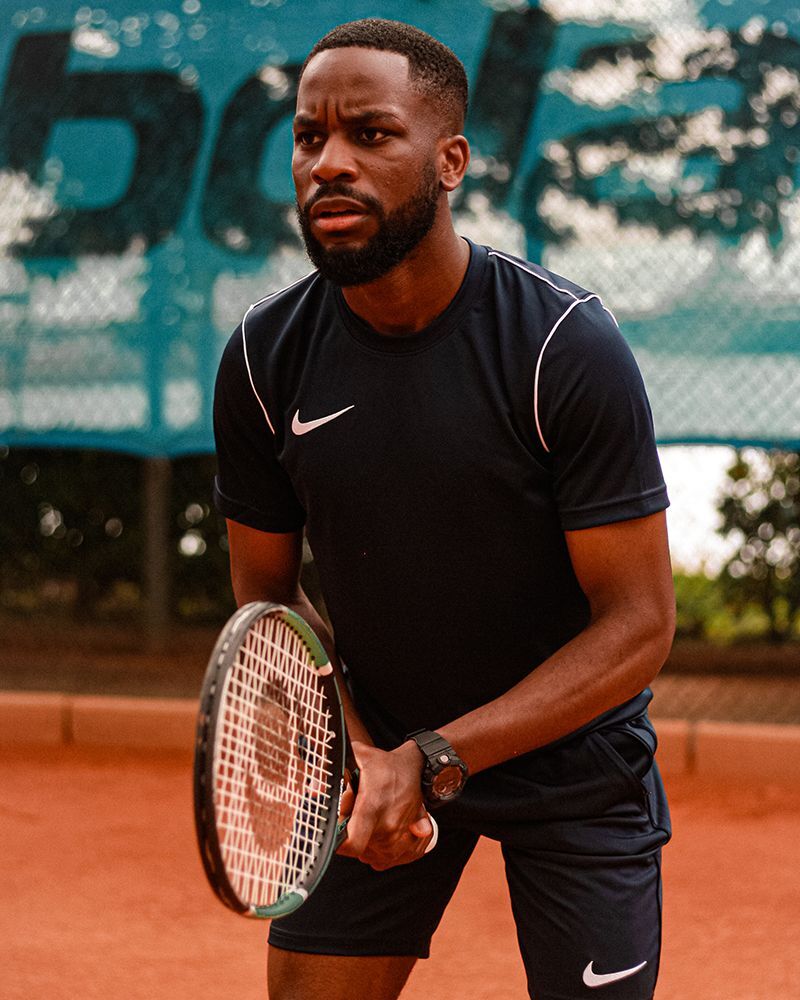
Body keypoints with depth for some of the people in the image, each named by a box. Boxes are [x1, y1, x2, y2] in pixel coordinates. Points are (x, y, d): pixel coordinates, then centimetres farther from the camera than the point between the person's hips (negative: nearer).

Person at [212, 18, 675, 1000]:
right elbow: (267, 591, 2)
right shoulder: (263, 358, -11)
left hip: (572, 757, -2)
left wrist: (433, 762, -26)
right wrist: (353, 753, -16)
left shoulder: (568, 347, -21)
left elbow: (638, 625, -19)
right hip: (377, 746, 3)